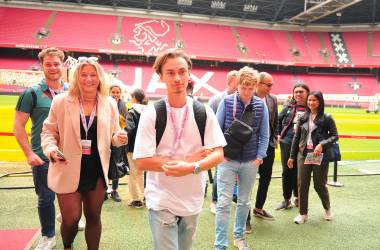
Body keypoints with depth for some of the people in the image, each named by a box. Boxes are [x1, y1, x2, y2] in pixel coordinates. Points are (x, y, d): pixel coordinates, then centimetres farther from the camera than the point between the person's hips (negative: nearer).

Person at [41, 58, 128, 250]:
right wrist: (51, 148, -17)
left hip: (97, 170, 2)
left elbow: (113, 136, 7)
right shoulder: (61, 101, -4)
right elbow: (49, 131, 2)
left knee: (93, 216, 14)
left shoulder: (110, 103, 2)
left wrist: (119, 138, -15)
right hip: (69, 170, -2)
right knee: (71, 219, 3)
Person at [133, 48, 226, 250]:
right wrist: (189, 159, -16)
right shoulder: (151, 114, -11)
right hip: (162, 200, -3)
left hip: (193, 200, 4)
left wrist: (191, 168, -26)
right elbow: (142, 162, -15)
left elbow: (218, 154, -7)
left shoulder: (204, 112, -3)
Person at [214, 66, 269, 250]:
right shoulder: (226, 102, -6)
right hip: (227, 160, -2)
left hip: (250, 162, 3)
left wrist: (259, 157, -2)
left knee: (244, 202, 16)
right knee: (224, 203, -3)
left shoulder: (261, 105, 0)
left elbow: (264, 135, 5)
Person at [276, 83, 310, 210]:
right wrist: (278, 134, 8)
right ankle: (286, 200, 19)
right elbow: (278, 120, 15)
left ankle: (297, 197, 29)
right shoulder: (288, 106, 6)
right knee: (287, 171, 6)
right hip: (287, 142, 2)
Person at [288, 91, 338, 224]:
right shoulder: (303, 118, 8)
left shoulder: (327, 118, -2)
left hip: (320, 156, -3)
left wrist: (322, 144, -17)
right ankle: (303, 213, 19)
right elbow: (296, 137, 10)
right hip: (303, 154, 3)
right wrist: (292, 156, 10)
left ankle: (327, 208, 36)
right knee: (302, 184, 5)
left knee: (319, 185, 7)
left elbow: (335, 135, -1)